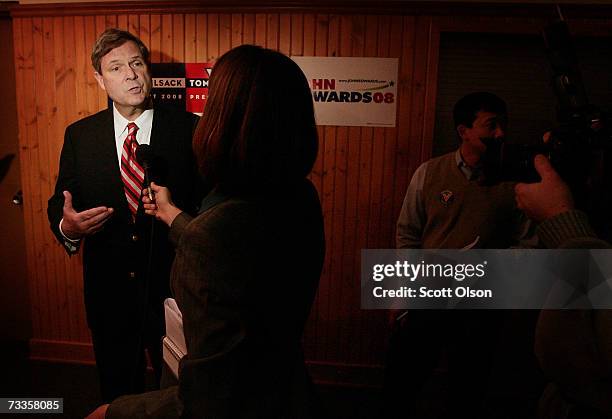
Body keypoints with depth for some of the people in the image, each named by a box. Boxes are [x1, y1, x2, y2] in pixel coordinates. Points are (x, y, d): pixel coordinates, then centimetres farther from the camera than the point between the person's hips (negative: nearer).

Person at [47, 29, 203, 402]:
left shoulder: (189, 128, -9)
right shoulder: (79, 135, 1)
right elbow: (59, 205, 3)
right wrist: (68, 227, -18)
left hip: (173, 288, -2)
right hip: (107, 290, 3)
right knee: (117, 387, 26)